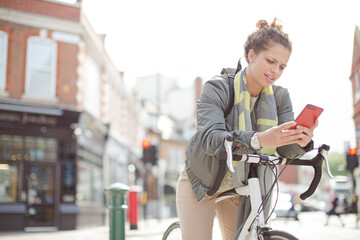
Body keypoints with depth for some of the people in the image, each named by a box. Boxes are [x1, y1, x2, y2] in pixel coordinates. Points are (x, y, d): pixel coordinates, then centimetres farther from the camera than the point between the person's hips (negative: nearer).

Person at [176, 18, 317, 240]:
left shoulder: (280, 97, -7)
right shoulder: (218, 88, -20)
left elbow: (286, 149, -14)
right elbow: (210, 138, -35)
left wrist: (301, 142, -39)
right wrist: (259, 139, -50)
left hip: (239, 189, 4)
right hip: (202, 183, -3)